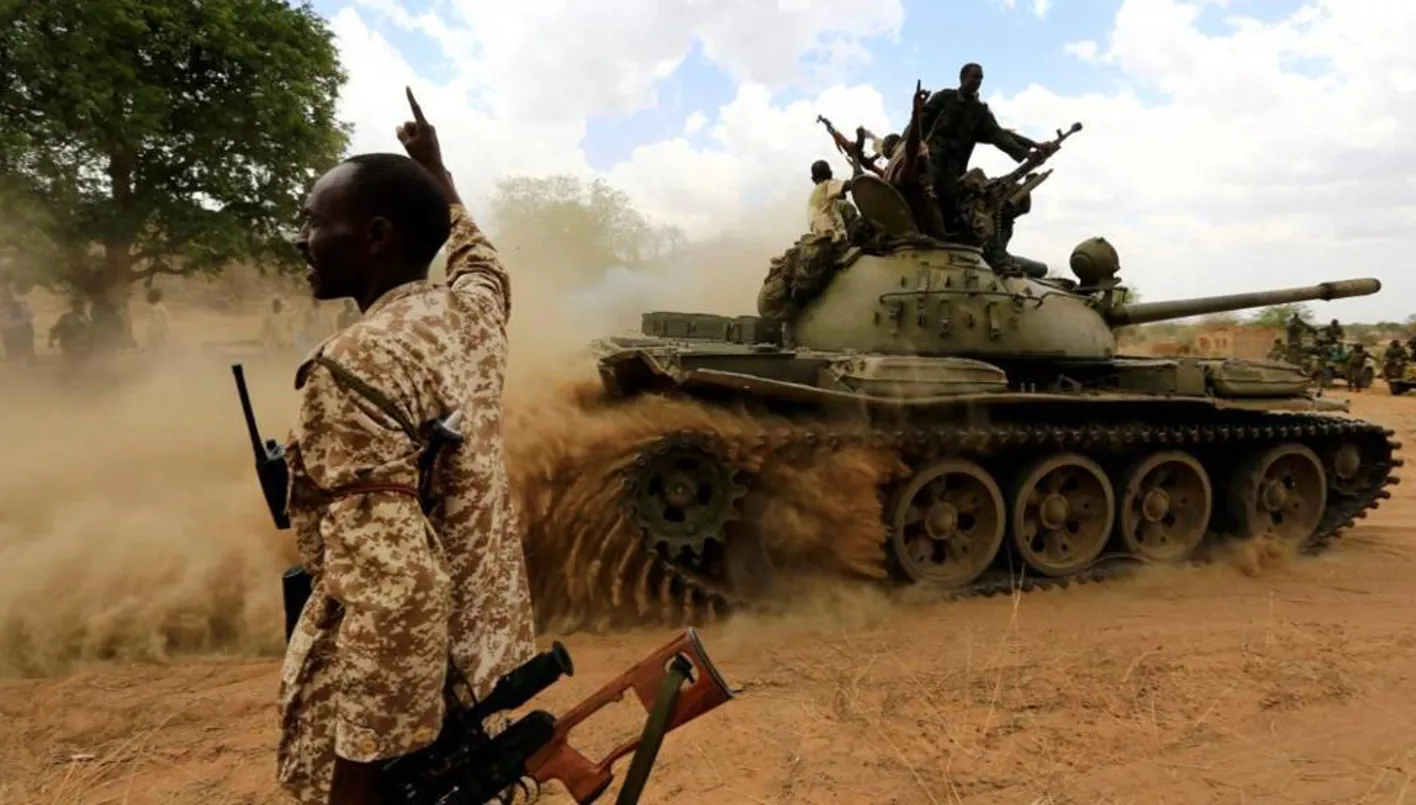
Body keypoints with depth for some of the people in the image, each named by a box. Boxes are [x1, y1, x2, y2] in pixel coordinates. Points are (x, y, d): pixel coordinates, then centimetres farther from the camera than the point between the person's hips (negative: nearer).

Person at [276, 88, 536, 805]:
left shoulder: (356, 366, -24)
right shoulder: (473, 308, -1)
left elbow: (393, 591, -30)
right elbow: (477, 256, 26)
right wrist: (434, 169, 38)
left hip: (397, 693, -8)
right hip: (484, 654, 8)